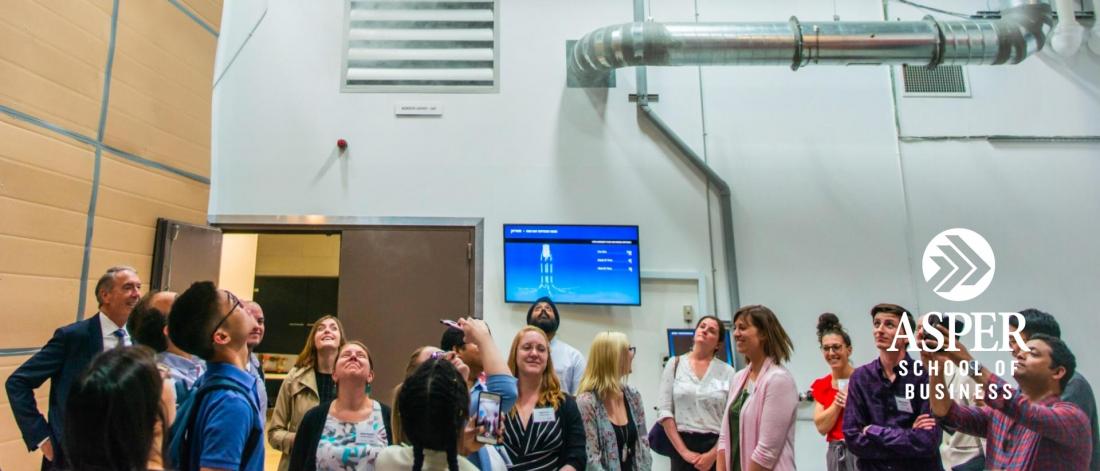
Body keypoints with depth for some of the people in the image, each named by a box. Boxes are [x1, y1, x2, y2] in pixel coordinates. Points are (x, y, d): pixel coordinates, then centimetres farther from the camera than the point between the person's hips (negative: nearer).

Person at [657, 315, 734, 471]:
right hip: (682, 445, 0)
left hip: (717, 446, 0)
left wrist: (713, 454, -10)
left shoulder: (727, 371, 1)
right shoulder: (675, 364, 2)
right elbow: (664, 411, -3)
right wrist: (684, 451, -8)